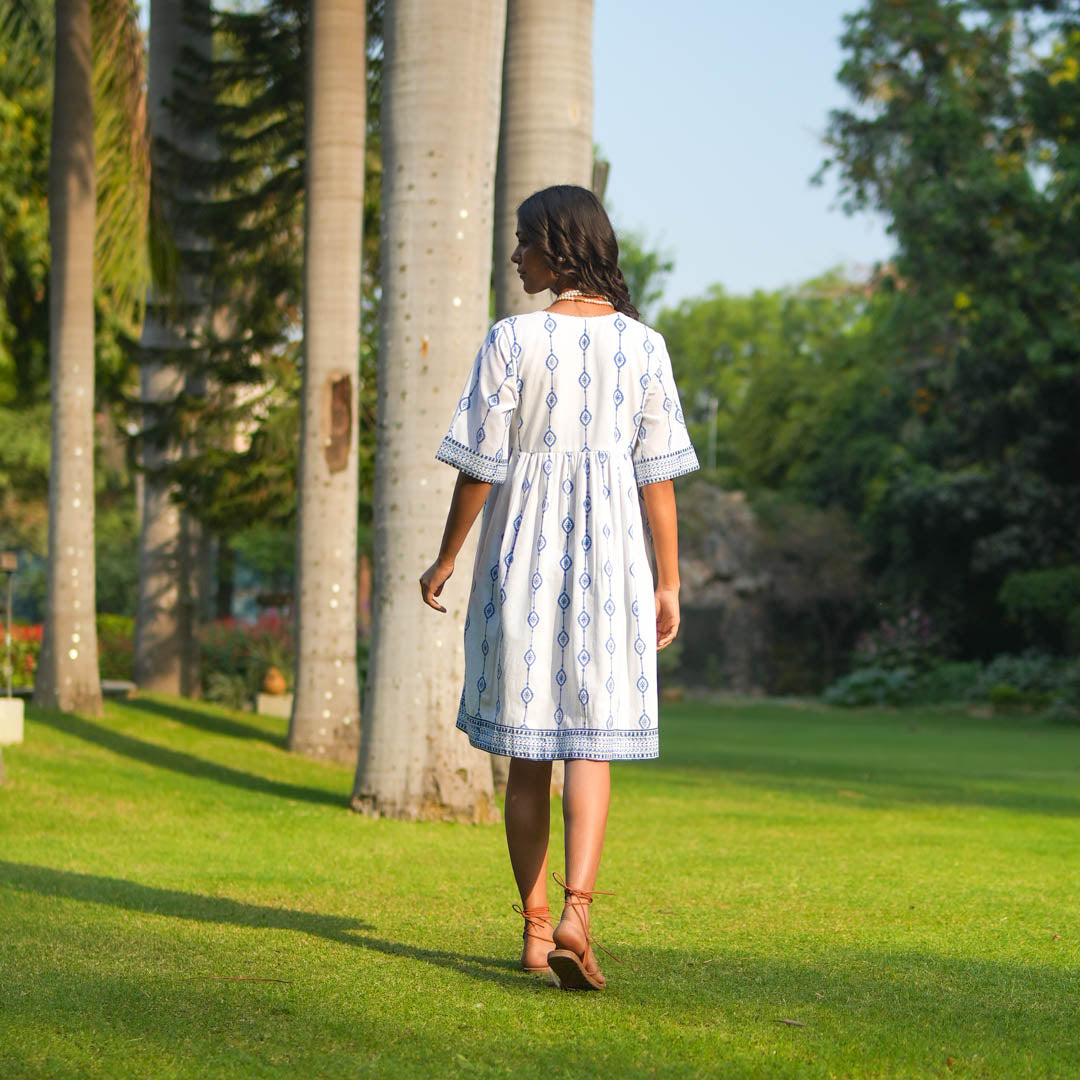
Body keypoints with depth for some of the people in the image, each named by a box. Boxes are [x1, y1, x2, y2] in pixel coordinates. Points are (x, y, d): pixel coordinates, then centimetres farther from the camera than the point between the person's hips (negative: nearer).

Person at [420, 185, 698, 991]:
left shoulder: (514, 340, -8)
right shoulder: (643, 344, 1)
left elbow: (481, 466, -6)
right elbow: (659, 475, 2)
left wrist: (446, 560, 7)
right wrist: (669, 582, 9)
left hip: (523, 552, -1)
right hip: (609, 556, 1)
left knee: (527, 750, 9)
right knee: (593, 741, 1)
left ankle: (536, 926, 14)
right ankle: (576, 911, -18)